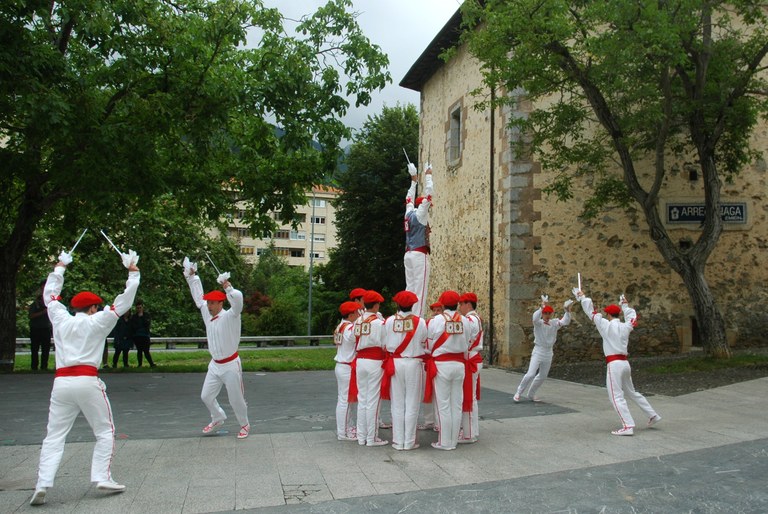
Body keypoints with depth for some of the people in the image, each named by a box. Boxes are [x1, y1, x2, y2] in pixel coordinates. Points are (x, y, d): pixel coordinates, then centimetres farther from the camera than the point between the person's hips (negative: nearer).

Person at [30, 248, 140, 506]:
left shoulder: (60, 320, 13)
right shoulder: (96, 322, 3)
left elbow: (50, 294, 29)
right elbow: (124, 301, 3)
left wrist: (60, 267, 40)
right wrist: (133, 271, 12)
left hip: (61, 383, 4)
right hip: (87, 382, -4)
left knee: (54, 436, 7)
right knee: (104, 432, 9)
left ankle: (42, 484, -4)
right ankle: (102, 477, 2)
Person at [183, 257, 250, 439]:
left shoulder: (230, 316, -16)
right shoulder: (207, 314, 2)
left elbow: (238, 299, -35)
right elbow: (198, 296, 8)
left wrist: (227, 286, -36)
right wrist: (192, 276, 8)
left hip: (230, 365, -6)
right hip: (215, 365, 6)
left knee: (236, 398, 4)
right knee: (206, 396, 13)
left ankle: (244, 425, 27)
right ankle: (218, 419, 39)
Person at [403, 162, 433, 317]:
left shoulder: (409, 213, 12)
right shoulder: (420, 214, -6)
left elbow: (409, 198, 29)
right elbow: (428, 194, -8)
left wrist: (414, 180, 36)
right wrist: (428, 175, 3)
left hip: (408, 254, 8)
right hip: (419, 254, -8)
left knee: (410, 287, 7)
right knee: (420, 288, -9)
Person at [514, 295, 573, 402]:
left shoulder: (554, 323, 1)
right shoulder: (538, 323, -10)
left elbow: (565, 322, -15)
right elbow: (534, 318, -33)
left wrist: (567, 310, -33)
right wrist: (542, 306, -48)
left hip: (548, 352, 5)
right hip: (538, 351, -5)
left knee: (543, 376, 14)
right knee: (531, 374, -15)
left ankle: (530, 394, 30)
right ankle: (519, 393, 2)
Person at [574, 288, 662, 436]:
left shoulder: (607, 325, -7)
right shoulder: (626, 327, 8)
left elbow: (591, 312, -2)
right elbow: (632, 316, 30)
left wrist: (582, 297, 8)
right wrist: (625, 305, 42)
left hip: (614, 364, -7)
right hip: (625, 363, 7)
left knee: (617, 397, -5)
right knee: (631, 392, 23)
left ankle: (628, 426, -13)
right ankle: (653, 415, 29)